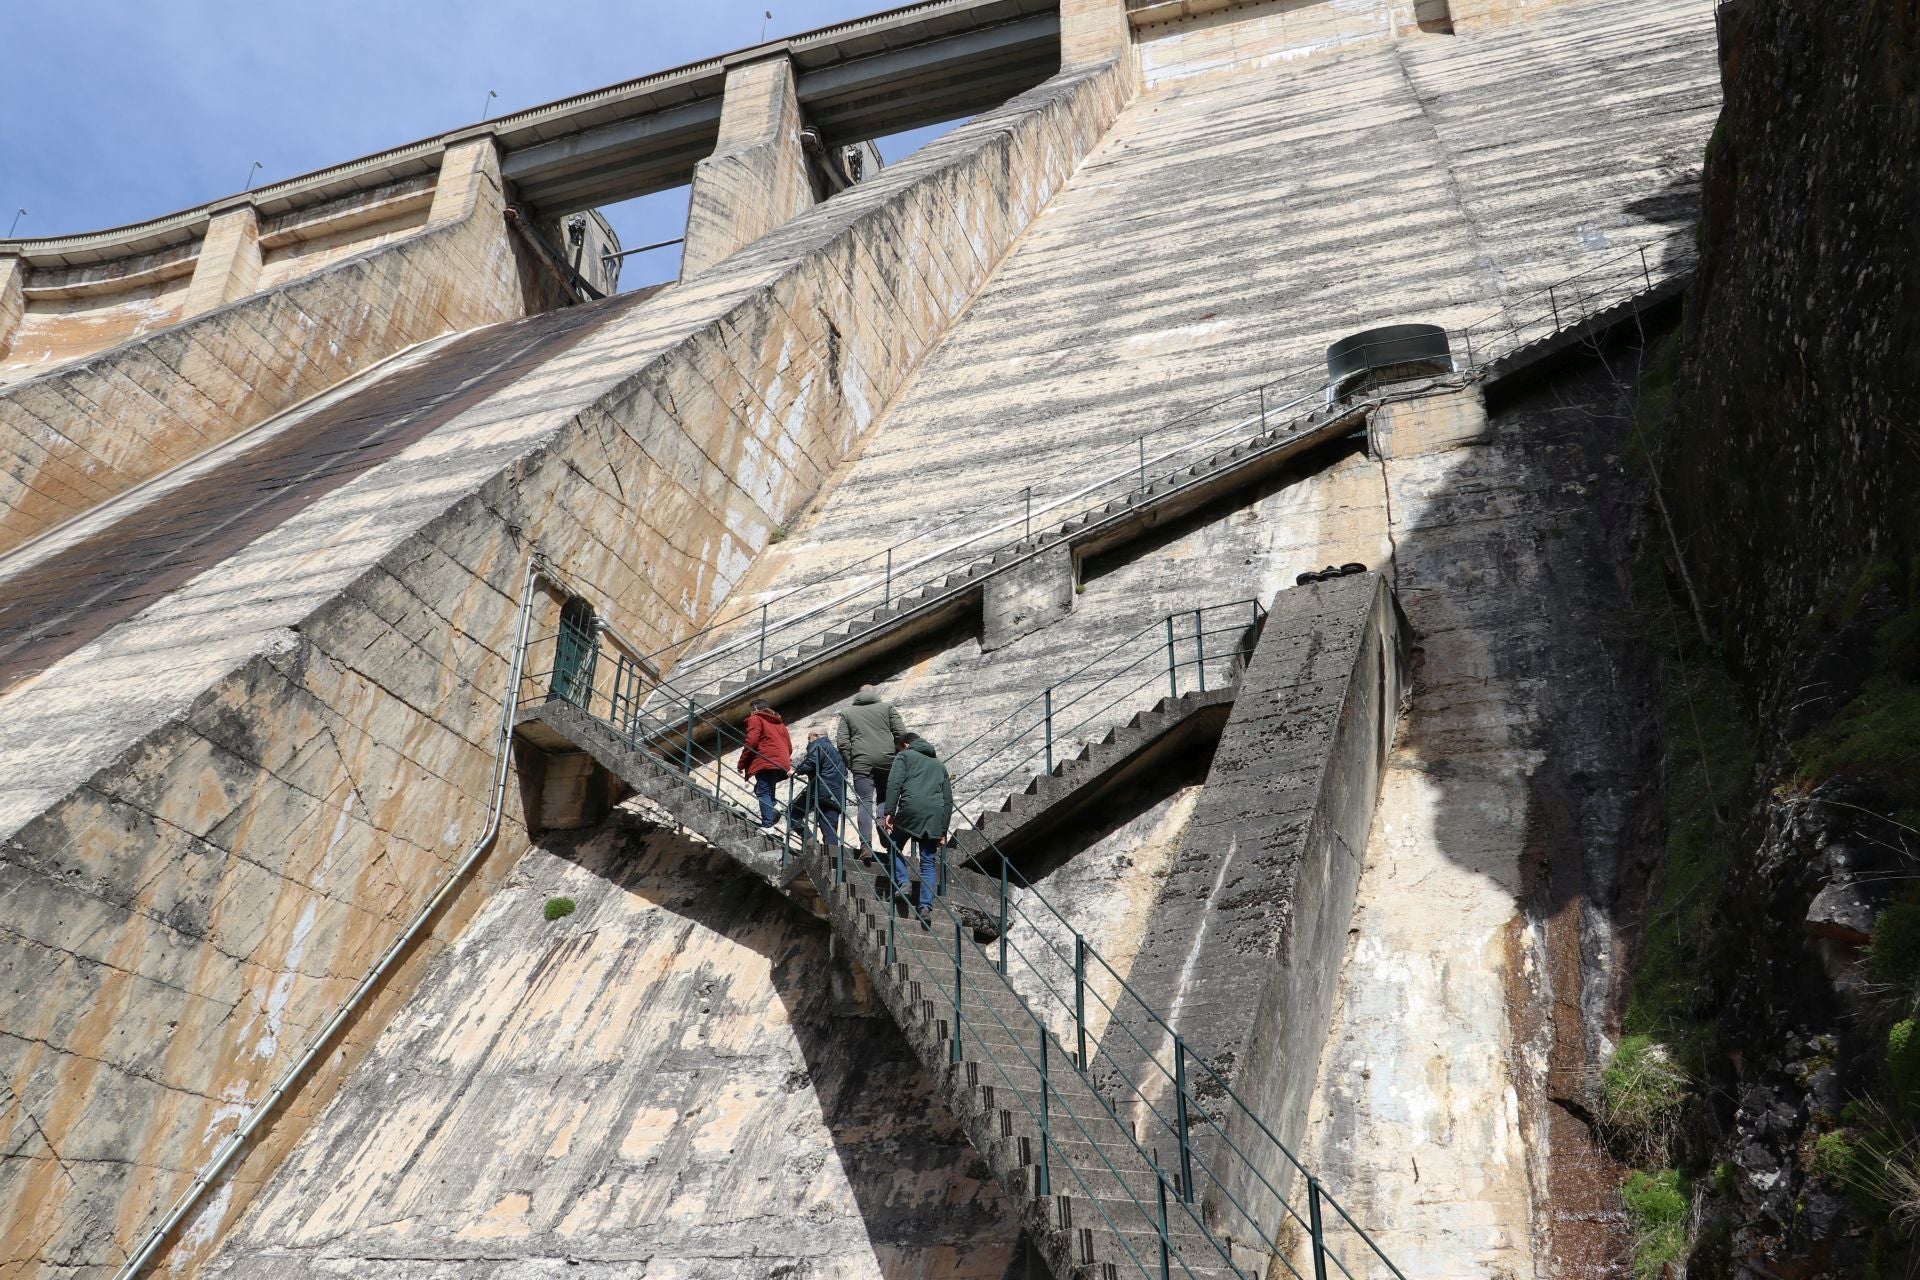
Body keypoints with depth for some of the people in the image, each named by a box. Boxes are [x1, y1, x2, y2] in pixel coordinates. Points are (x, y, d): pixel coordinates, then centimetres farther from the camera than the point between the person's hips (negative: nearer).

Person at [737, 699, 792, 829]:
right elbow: (789, 746, 23)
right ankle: (773, 806, -6)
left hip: (766, 762, -7)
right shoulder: (779, 722, 27)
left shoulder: (755, 719, 6)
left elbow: (751, 742, -7)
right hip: (782, 763, 7)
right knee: (767, 788, 21)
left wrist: (742, 763, 0)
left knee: (763, 791, -8)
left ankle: (767, 826, -19)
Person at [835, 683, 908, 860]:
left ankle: (866, 846, -12)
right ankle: (889, 843, -1)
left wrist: (849, 764, 10)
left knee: (865, 803, -2)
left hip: (862, 762, 0)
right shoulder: (887, 707, 13)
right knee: (886, 800, 10)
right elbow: (901, 733, 2)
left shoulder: (847, 713, 16)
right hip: (887, 760, 0)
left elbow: (842, 742, 5)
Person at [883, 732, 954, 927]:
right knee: (929, 862, 5)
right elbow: (948, 799, 24)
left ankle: (902, 882, -4)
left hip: (911, 808, -4)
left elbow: (894, 783, -3)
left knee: (895, 847, 17)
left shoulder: (904, 755, 16)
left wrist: (890, 812, -5)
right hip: (935, 814, 4)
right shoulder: (939, 765, 30)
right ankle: (926, 907, -6)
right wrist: (943, 830, 22)